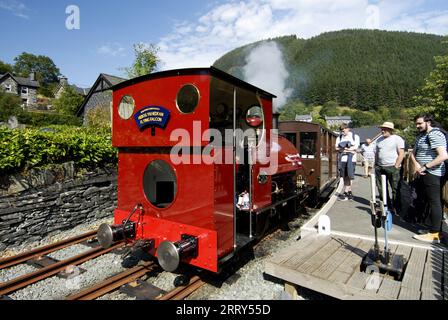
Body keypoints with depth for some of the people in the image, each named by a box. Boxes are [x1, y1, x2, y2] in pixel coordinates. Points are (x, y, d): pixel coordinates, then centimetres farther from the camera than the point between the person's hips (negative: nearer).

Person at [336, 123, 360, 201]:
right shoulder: (339, 138, 15)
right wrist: (349, 149, -8)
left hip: (351, 160, -3)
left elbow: (355, 147, -6)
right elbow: (337, 148, 4)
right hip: (342, 159, 4)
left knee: (348, 177, -6)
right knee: (344, 177, 5)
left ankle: (346, 193, 0)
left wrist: (342, 149, -8)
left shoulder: (355, 136, 6)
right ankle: (350, 193, 15)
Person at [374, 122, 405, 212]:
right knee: (381, 189, 10)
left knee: (395, 189, -1)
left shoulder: (397, 139, -4)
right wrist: (376, 165, 13)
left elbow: (401, 154, -9)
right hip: (379, 167, 6)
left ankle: (395, 208, 10)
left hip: (392, 167, -6)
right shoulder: (379, 139, 15)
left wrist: (396, 167, -14)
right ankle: (386, 206, 22)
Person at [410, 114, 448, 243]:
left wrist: (424, 167, -18)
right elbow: (413, 153, 18)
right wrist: (416, 164, -2)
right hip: (423, 174, 9)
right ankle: (436, 228, 25)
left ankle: (434, 234, 2)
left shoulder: (435, 135, -13)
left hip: (432, 174, -9)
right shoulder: (420, 136, 16)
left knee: (435, 202, -4)